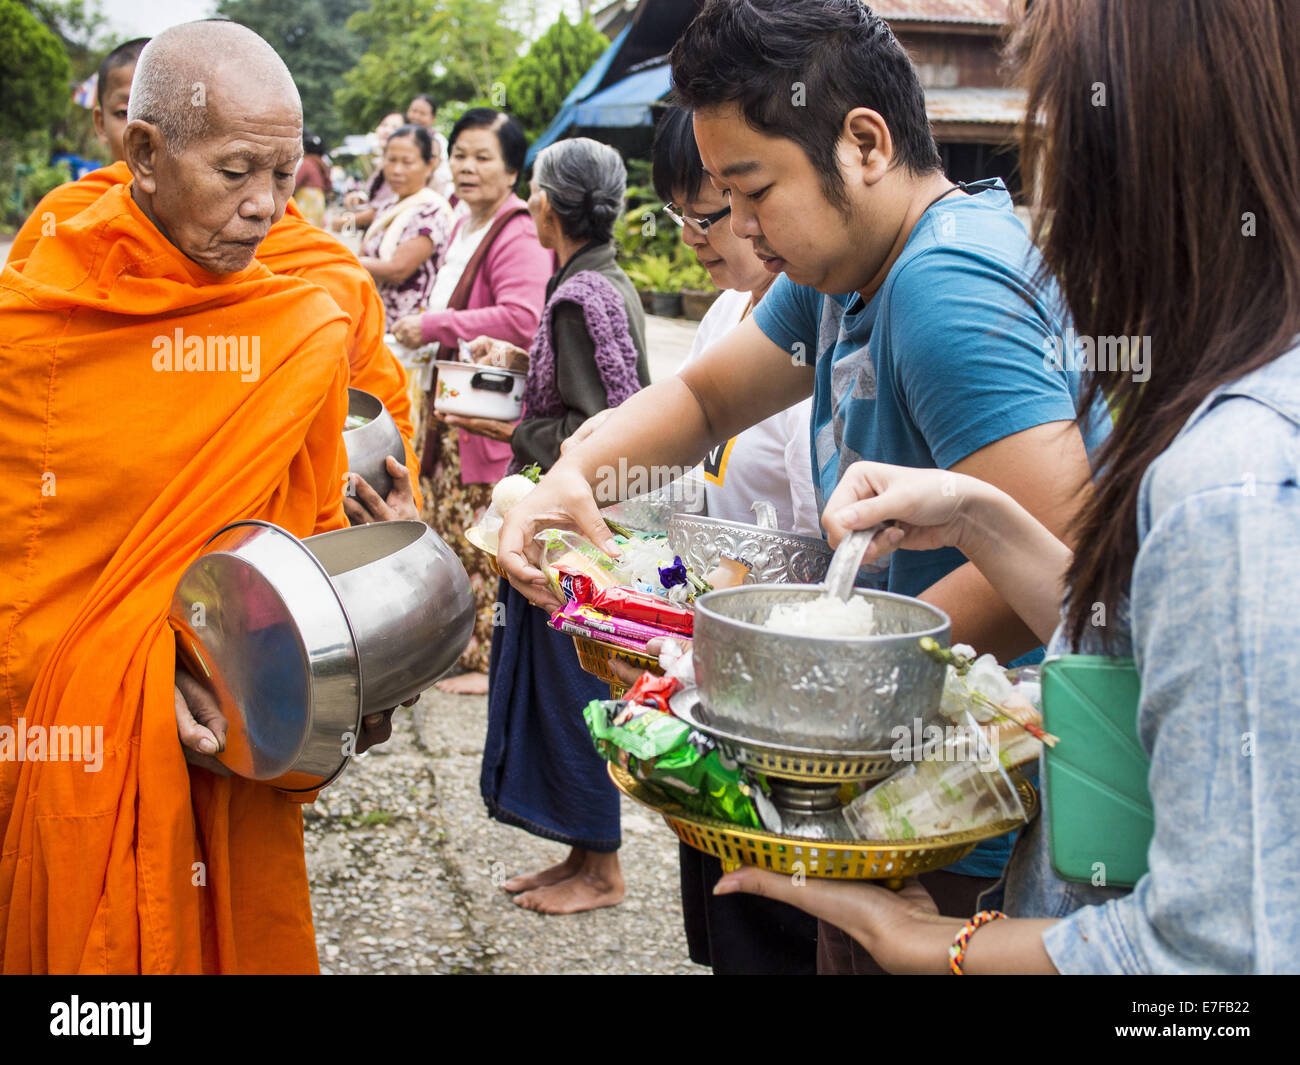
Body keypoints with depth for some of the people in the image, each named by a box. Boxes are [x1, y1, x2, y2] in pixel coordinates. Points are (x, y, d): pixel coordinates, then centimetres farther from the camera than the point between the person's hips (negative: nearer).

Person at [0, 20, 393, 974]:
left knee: (252, 938, 14)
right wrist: (149, 673, -18)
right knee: (99, 943, 11)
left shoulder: (307, 330, -2)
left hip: (236, 745, 3)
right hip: (82, 742, -2)